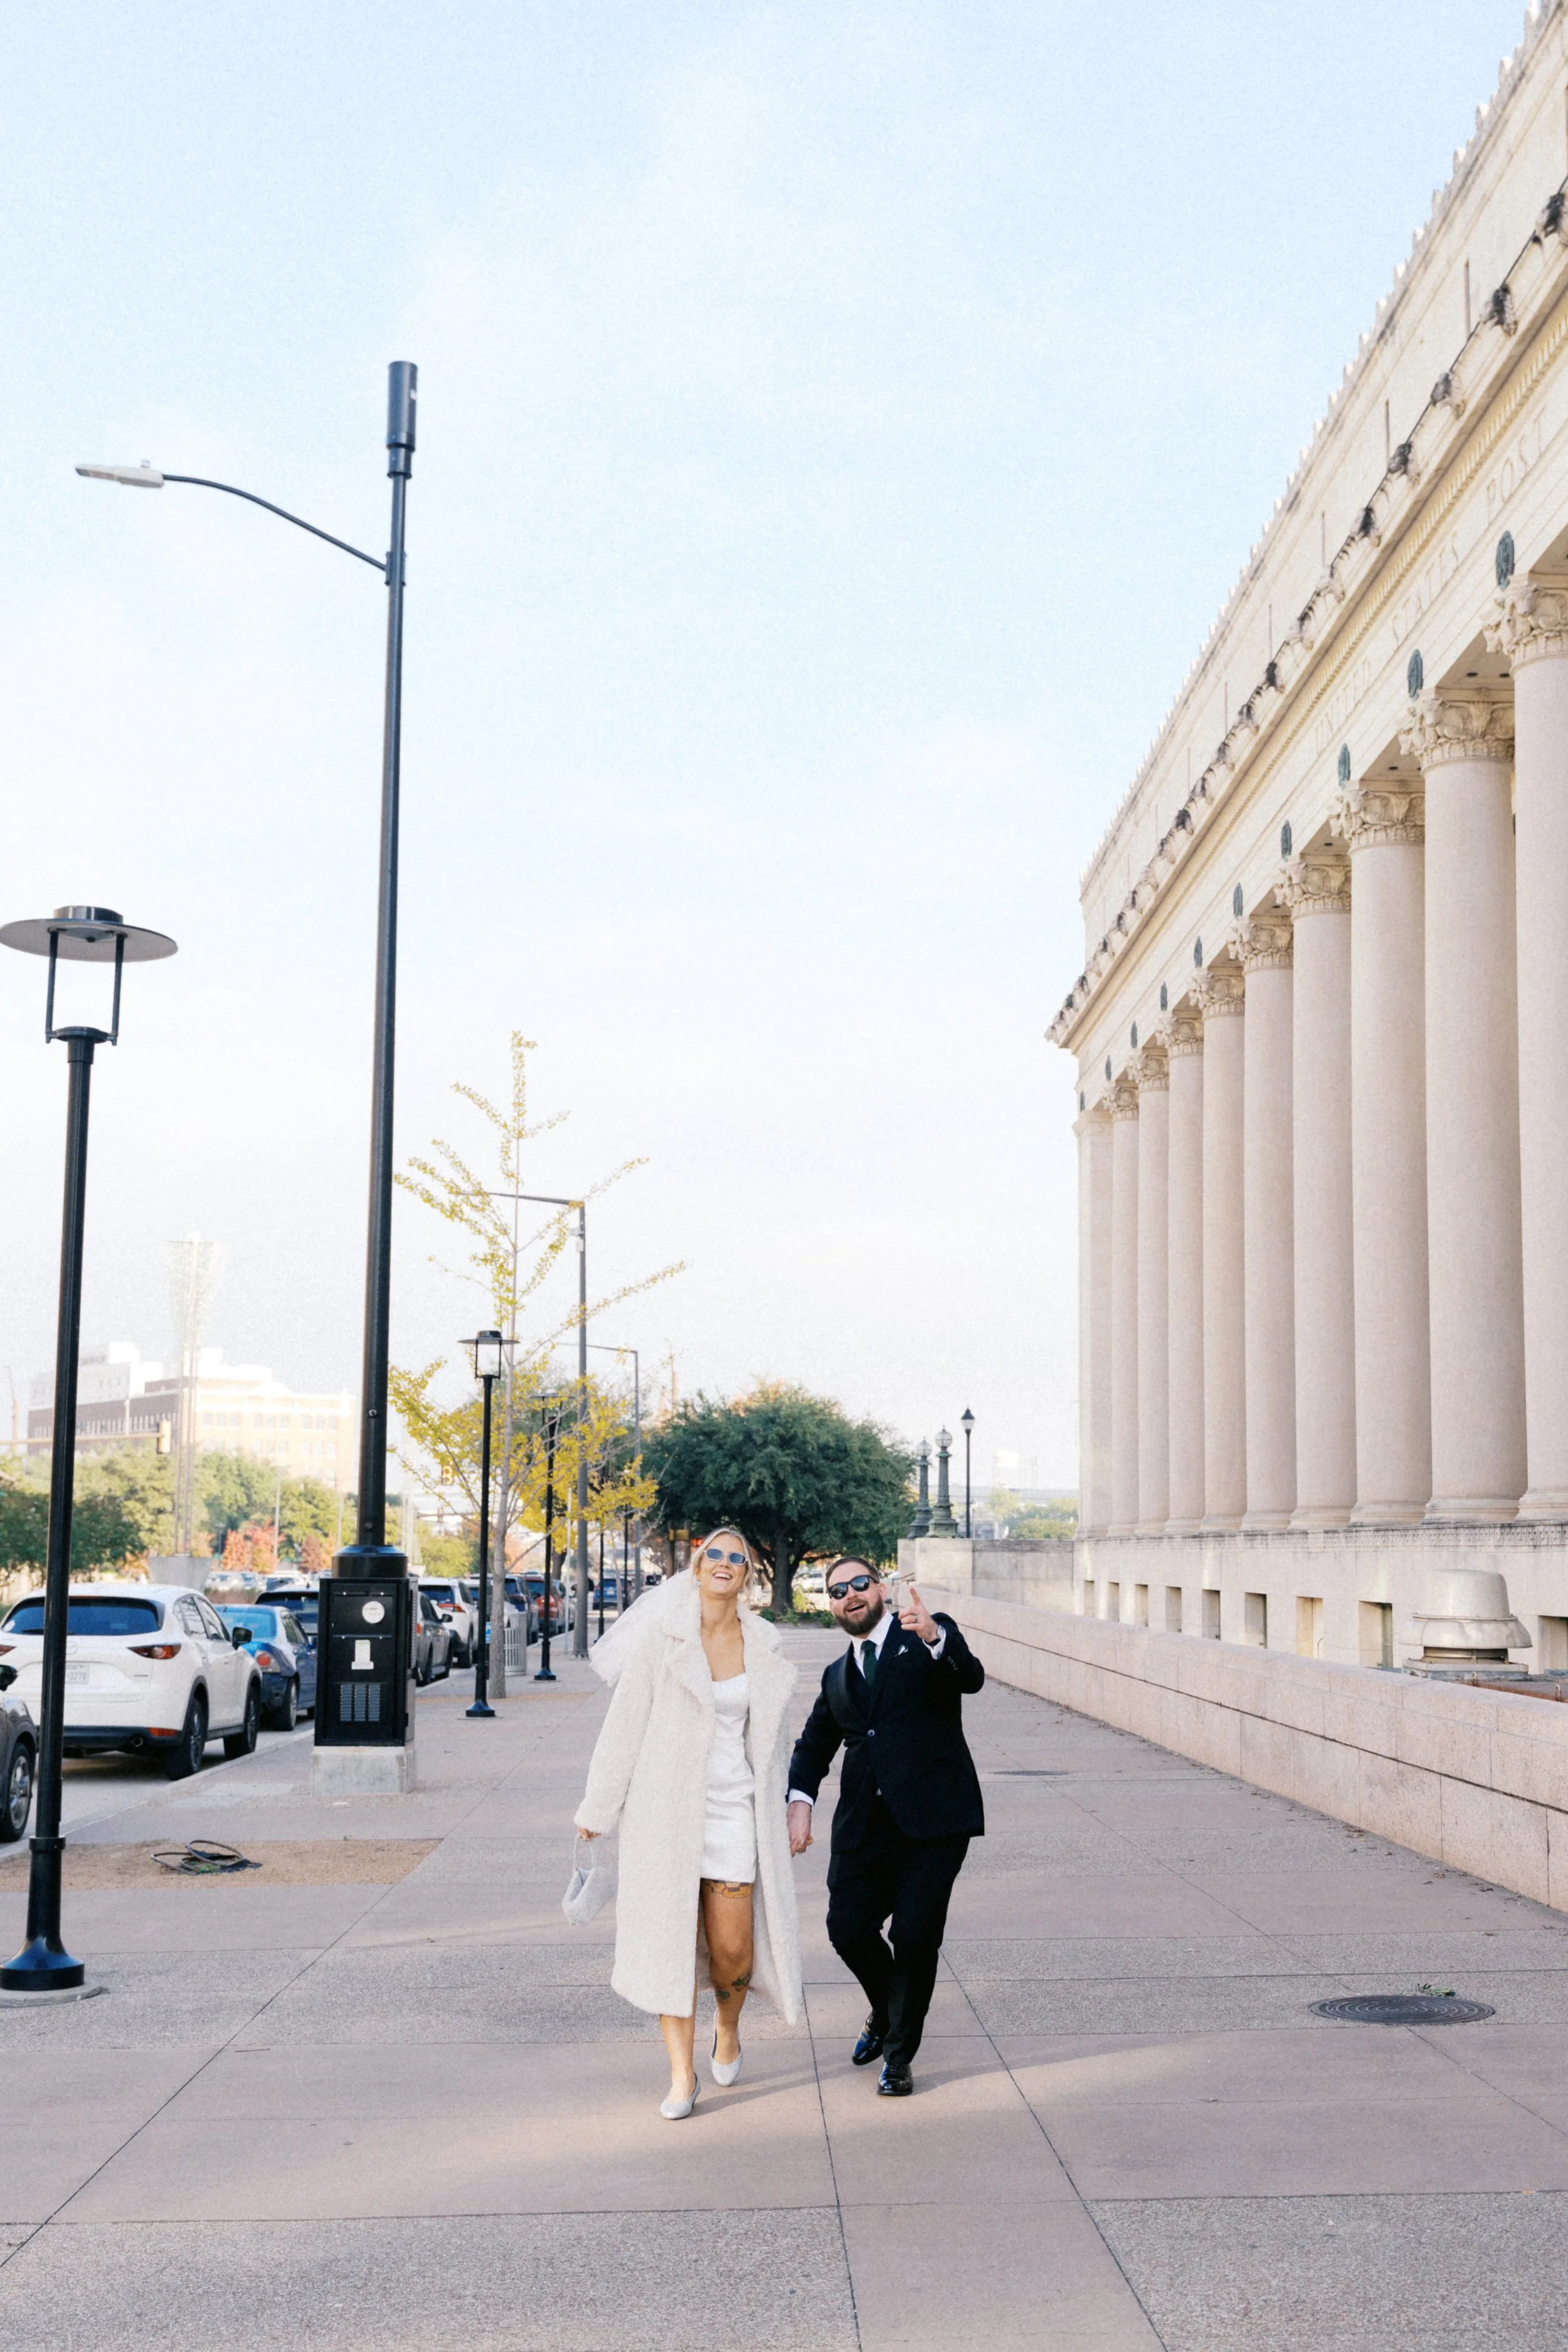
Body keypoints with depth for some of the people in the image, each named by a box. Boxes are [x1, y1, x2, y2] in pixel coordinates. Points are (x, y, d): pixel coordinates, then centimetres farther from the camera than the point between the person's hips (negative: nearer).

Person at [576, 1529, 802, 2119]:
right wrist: (598, 1809, 0)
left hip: (734, 1810, 2)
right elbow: (624, 1725, -1)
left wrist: (783, 1819, 20)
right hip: (666, 1808, -2)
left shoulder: (764, 1650, 6)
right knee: (674, 1941, -2)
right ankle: (682, 2074, 9)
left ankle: (728, 2030, 32)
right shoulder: (660, 1637, -4)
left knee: (733, 1948, 1)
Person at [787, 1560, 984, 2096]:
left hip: (932, 1818, -5)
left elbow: (970, 1677, -15)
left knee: (917, 1937, -5)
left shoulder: (932, 1638, 4)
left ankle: (899, 2055, 13)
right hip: (864, 1825, 5)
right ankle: (886, 2013, 32)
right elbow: (813, 1745, 23)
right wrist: (800, 1800, 3)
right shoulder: (838, 1676, 20)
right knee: (848, 1929, 1)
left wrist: (934, 1636, -34)